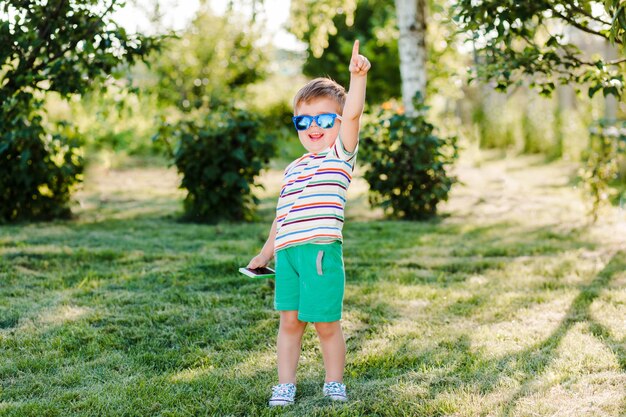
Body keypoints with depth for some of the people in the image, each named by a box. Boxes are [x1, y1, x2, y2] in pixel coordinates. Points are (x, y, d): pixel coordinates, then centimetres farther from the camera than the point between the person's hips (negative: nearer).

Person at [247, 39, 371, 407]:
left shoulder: (341, 155, 3)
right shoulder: (293, 169, 21)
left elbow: (353, 114, -14)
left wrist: (358, 77, -27)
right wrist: (266, 252, 29)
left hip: (321, 250, -5)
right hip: (288, 252, 5)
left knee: (326, 323, 2)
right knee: (289, 320, 7)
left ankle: (335, 383, 20)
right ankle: (286, 385, 17)